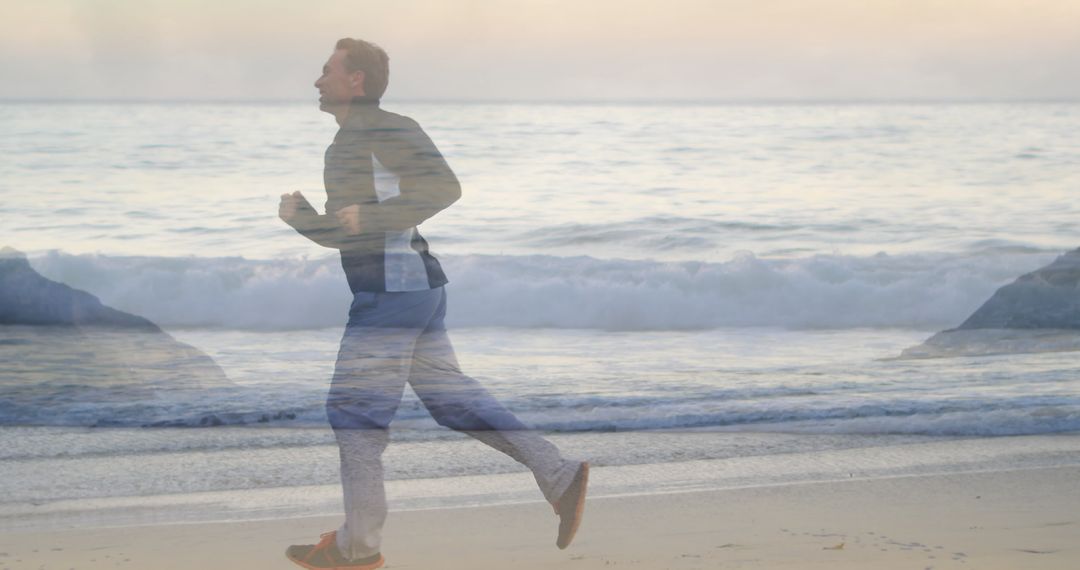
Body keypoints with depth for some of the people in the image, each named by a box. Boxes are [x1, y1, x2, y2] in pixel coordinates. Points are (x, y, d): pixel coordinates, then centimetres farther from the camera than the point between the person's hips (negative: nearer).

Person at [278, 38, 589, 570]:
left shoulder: (386, 129, -10)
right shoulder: (346, 143, 20)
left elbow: (443, 187, -21)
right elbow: (341, 233, 23)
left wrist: (371, 215, -23)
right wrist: (299, 216, 6)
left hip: (392, 290, -10)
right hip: (415, 287, 10)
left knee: (354, 408, -3)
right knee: (451, 396, 12)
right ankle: (558, 475, 12)